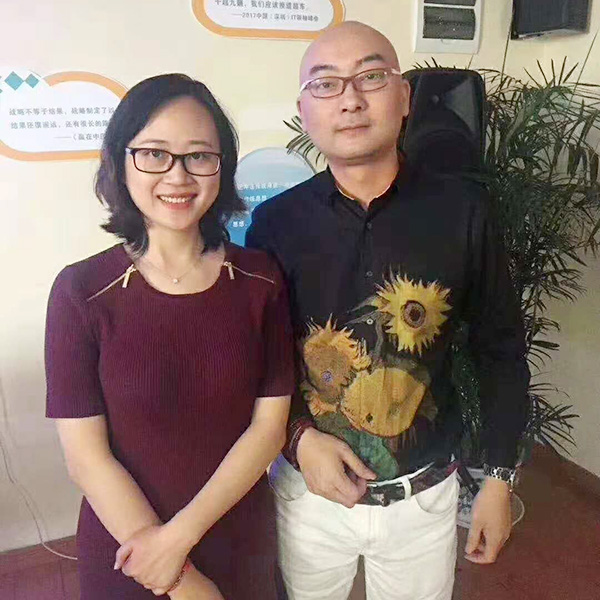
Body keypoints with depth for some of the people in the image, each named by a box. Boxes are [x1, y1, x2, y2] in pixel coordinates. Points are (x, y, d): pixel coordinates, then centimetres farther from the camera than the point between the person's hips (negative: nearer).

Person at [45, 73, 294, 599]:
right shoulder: (81, 292, -15)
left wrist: (182, 532, -16)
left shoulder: (260, 279, -9)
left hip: (242, 536, 2)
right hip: (125, 546, -1)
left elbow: (269, 425, -8)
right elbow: (86, 457, -14)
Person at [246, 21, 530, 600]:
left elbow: (500, 349, -2)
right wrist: (298, 438, -15)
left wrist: (499, 477, 1)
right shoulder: (275, 222, -10)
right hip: (309, 488, 1)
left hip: (425, 494, 0)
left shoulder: (461, 209, -12)